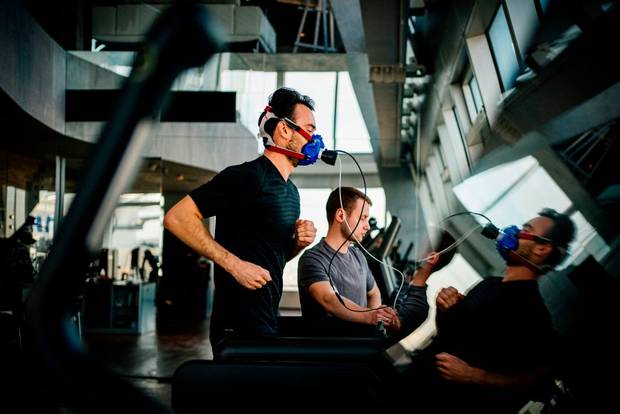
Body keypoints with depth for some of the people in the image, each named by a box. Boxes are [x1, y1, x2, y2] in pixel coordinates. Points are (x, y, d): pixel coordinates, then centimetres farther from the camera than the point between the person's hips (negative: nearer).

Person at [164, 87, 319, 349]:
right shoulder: (247, 177, -14)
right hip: (240, 327, -9)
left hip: (267, 323, 9)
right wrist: (234, 264, -23)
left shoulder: (291, 191, 14)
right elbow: (176, 218, -20)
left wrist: (298, 243, 3)